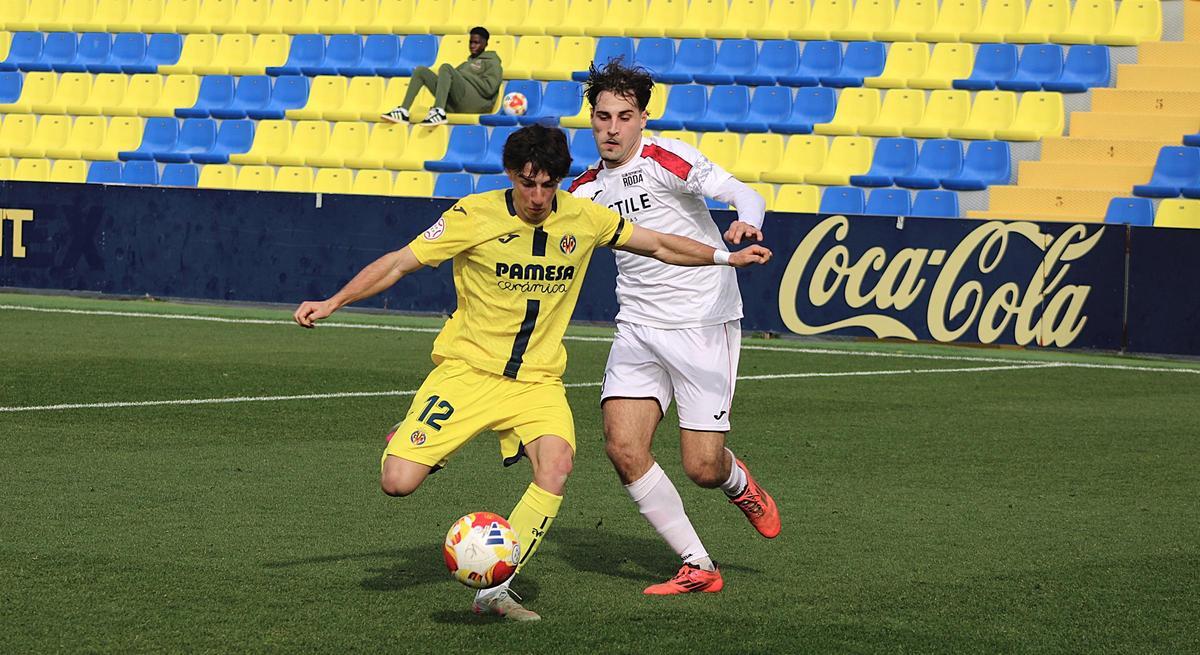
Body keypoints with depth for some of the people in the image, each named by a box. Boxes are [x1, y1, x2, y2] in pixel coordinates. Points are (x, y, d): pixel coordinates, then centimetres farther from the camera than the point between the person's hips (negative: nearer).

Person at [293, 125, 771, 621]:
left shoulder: (584, 220, -1)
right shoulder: (475, 215, -10)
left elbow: (659, 246, 14)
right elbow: (399, 263, -5)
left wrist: (727, 257, 13)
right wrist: (333, 302, -11)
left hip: (537, 381, 2)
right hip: (467, 369, -2)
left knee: (556, 468, -28)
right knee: (398, 483, -16)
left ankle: (494, 589, -17)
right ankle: (408, 438, 23)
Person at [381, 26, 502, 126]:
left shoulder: (492, 62, 12)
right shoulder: (467, 63, 34)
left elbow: (488, 89, -5)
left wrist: (465, 75, -3)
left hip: (475, 103, -7)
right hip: (453, 105, 7)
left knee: (446, 67, -27)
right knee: (421, 71, 1)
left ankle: (439, 113, -42)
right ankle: (403, 111, -17)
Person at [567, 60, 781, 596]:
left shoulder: (667, 158, -9)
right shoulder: (587, 189, 9)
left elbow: (745, 195, -19)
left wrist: (747, 223, -41)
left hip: (703, 325, -5)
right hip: (639, 327, 5)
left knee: (702, 467, -9)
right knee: (622, 447, -14)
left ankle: (738, 483, 31)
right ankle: (697, 567, -1)